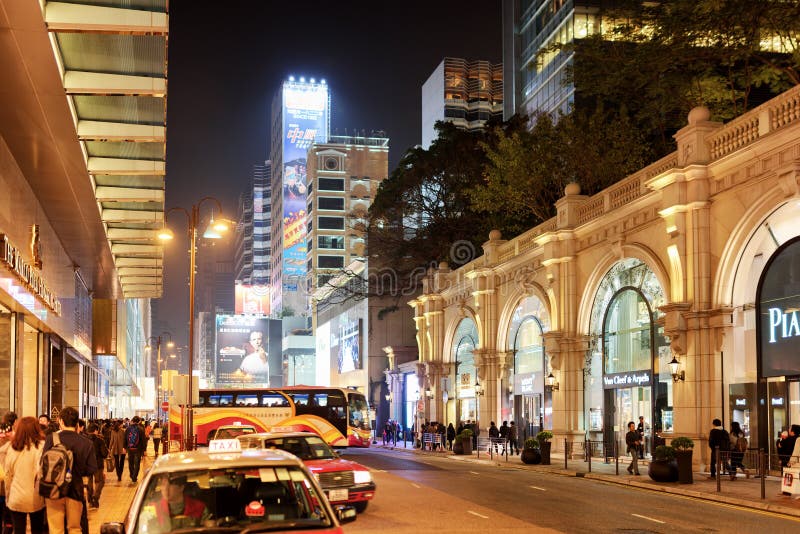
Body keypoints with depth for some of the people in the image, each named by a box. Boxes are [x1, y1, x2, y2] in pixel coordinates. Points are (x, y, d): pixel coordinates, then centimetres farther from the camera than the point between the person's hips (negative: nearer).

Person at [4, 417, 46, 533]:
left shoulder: (13, 448, -3)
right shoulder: (41, 446, -12)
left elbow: (7, 475, 5)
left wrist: (9, 495, 16)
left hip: (16, 499, 2)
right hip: (35, 499, -2)